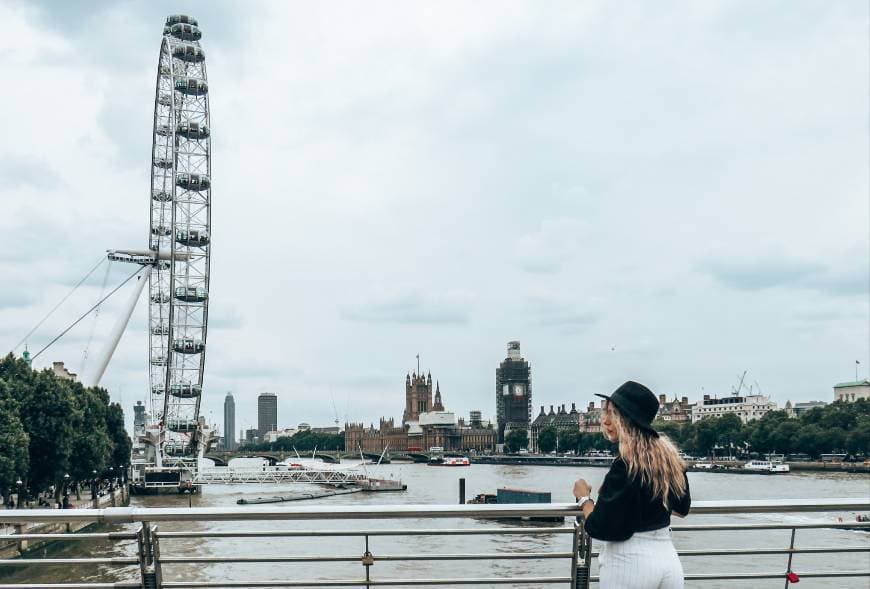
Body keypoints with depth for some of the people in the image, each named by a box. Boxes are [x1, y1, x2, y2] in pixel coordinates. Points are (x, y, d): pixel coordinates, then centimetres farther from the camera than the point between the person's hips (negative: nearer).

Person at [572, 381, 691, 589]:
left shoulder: (625, 464, -20)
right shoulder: (669, 454, 2)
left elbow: (601, 528, -18)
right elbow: (682, 508, 17)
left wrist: (584, 498, -2)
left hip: (629, 563, -7)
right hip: (669, 558, 7)